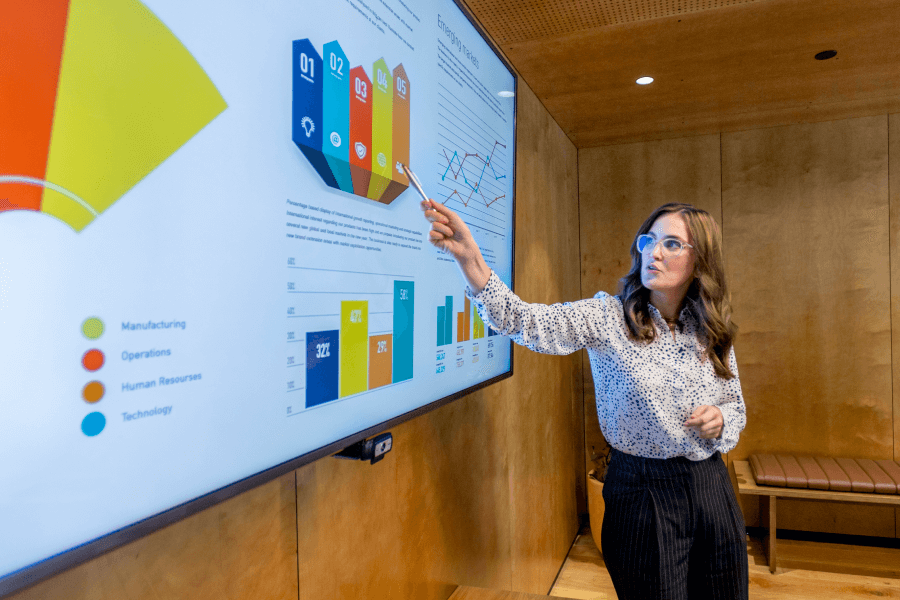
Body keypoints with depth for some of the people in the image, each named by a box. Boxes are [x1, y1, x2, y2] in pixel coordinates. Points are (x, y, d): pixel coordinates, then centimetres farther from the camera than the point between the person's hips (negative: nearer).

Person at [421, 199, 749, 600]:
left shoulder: (712, 332, 1)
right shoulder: (608, 318, -12)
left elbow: (736, 408, 13)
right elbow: (526, 322, -28)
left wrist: (719, 419, -12)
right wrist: (469, 256, -42)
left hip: (710, 489, 4)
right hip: (642, 494, -4)